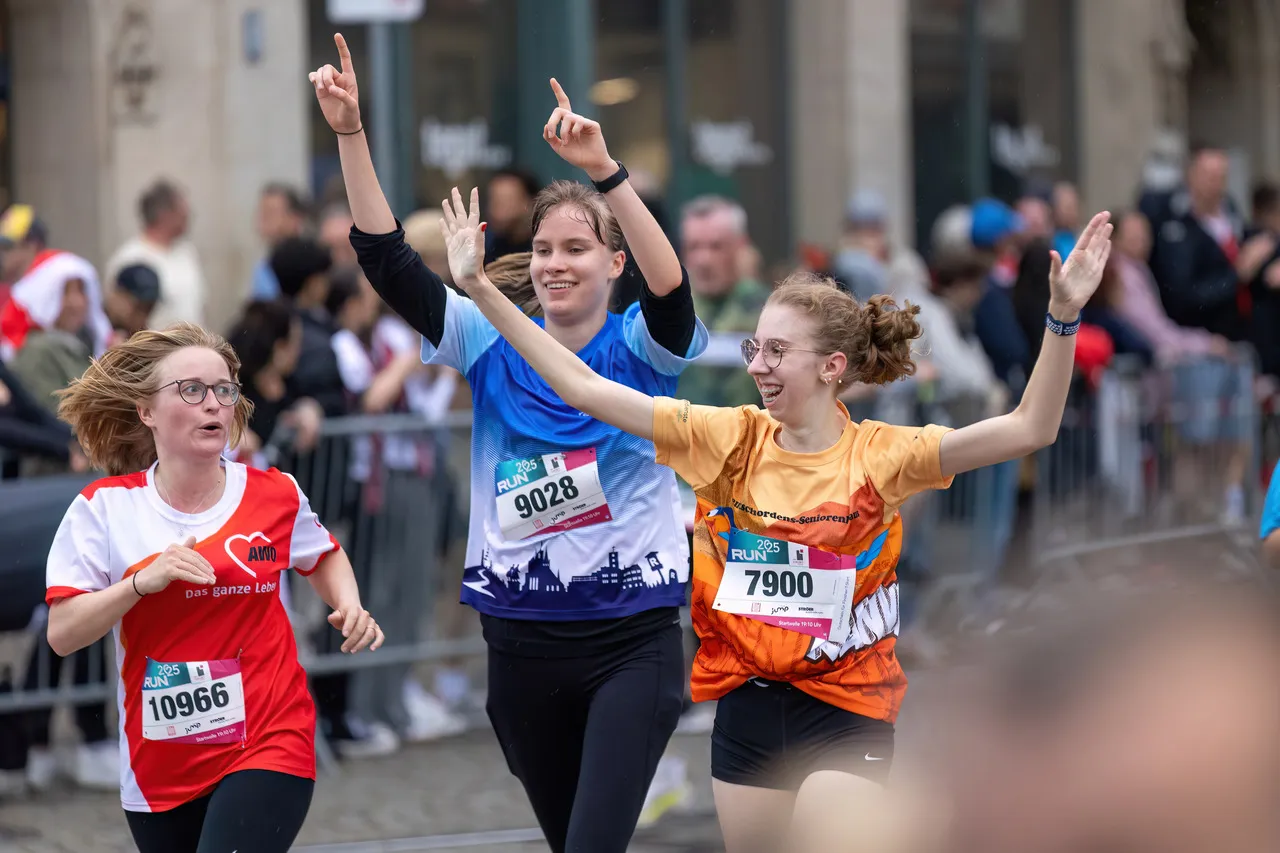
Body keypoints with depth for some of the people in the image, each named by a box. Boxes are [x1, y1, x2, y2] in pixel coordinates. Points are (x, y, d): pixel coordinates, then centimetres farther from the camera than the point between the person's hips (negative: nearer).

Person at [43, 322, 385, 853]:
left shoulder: (275, 495, -1)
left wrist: (349, 606, 1)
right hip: (157, 768, 2)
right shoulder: (104, 507, -5)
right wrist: (144, 581, -22)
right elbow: (62, 635, -10)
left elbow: (323, 555, 22)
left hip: (270, 750, -2)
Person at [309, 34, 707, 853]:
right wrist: (350, 135, -15)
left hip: (631, 638, -4)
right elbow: (389, 259, -4)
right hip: (523, 638, 4)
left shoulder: (638, 350, -4)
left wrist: (605, 171, -39)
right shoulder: (495, 347, 4)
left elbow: (672, 287, -26)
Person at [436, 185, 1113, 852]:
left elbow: (1027, 429, -18)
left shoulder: (879, 456, -9)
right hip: (747, 704, 4)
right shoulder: (732, 439, -2)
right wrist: (480, 289, -9)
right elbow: (586, 391, -4)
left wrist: (1062, 317, -30)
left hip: (845, 710, -3)